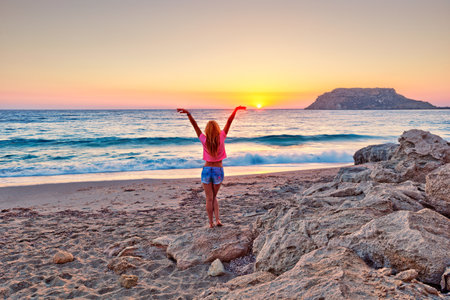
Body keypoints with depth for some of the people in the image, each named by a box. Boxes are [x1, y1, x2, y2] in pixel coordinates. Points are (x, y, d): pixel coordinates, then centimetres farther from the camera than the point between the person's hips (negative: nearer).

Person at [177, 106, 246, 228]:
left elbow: (195, 125, -10)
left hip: (207, 170, -1)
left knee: (209, 198, 9)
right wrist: (236, 109, -3)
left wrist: (188, 113, -9)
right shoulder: (221, 138, -9)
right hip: (218, 170, 1)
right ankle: (217, 219, 6)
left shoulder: (204, 140, -10)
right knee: (214, 197, 18)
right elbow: (229, 122, -6)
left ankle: (211, 223, 10)